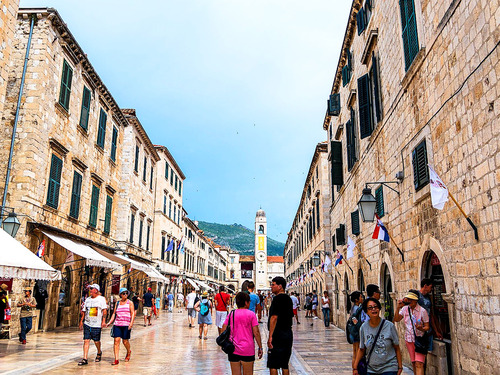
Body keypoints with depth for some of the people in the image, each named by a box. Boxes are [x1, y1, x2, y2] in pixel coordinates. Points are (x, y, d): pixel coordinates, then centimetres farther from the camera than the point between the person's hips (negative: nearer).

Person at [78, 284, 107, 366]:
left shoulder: (101, 299, -3)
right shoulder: (87, 299, 13)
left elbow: (104, 310, -10)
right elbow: (84, 311, 19)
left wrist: (103, 321, -18)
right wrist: (81, 321, 13)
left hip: (97, 325, -4)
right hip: (87, 324, 4)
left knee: (96, 341, 4)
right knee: (86, 341, -4)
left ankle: (99, 353, 31)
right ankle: (85, 359, -2)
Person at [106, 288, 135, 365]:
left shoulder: (130, 303, 3)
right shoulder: (117, 303, 13)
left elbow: (133, 313, -4)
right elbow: (114, 313, 17)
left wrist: (131, 323, -17)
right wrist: (109, 322, 6)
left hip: (126, 325, -3)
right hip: (117, 324, 3)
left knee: (125, 341, 2)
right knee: (116, 341, -6)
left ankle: (128, 352, 33)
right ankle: (116, 360, -2)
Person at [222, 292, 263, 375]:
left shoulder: (231, 314, 3)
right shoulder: (251, 314, -6)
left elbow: (223, 331, 2)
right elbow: (256, 332, -8)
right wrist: (260, 347, -1)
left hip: (233, 349, 3)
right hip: (247, 350, -3)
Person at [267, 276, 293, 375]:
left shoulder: (277, 299, -14)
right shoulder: (289, 299, 13)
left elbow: (274, 317, -20)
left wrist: (270, 336, -20)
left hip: (278, 334, -9)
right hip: (289, 334, 9)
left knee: (272, 365, -1)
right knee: (284, 365, 15)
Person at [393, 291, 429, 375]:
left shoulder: (422, 310, -10)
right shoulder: (405, 308, 2)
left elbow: (427, 327, -5)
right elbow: (396, 319, 5)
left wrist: (421, 328, -26)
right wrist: (398, 308, -6)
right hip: (409, 339, 5)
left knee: (419, 364, -12)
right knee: (413, 363, 14)